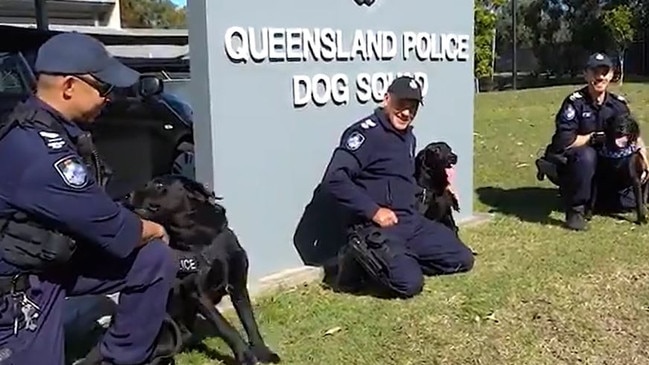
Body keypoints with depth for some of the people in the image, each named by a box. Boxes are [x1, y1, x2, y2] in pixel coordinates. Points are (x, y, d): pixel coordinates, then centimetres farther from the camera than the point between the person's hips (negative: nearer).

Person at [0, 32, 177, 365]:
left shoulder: (39, 126, 0)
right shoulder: (38, 147, -31)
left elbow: (90, 209, 8)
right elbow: (107, 226, -24)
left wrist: (142, 227, -2)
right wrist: (152, 230, -5)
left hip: (57, 257, 9)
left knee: (156, 261, -3)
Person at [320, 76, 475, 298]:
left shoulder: (408, 136, 14)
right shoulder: (366, 133, -15)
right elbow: (334, 179, -23)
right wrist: (373, 211, -22)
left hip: (413, 222, 9)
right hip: (378, 228, -8)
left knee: (463, 260, 7)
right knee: (409, 283, -25)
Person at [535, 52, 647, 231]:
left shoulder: (619, 104, -2)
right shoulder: (575, 102, -20)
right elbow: (564, 142, -26)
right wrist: (594, 137, -16)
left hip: (603, 164, 6)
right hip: (567, 162, -6)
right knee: (586, 155, -40)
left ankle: (592, 195, 25)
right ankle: (575, 209, -25)